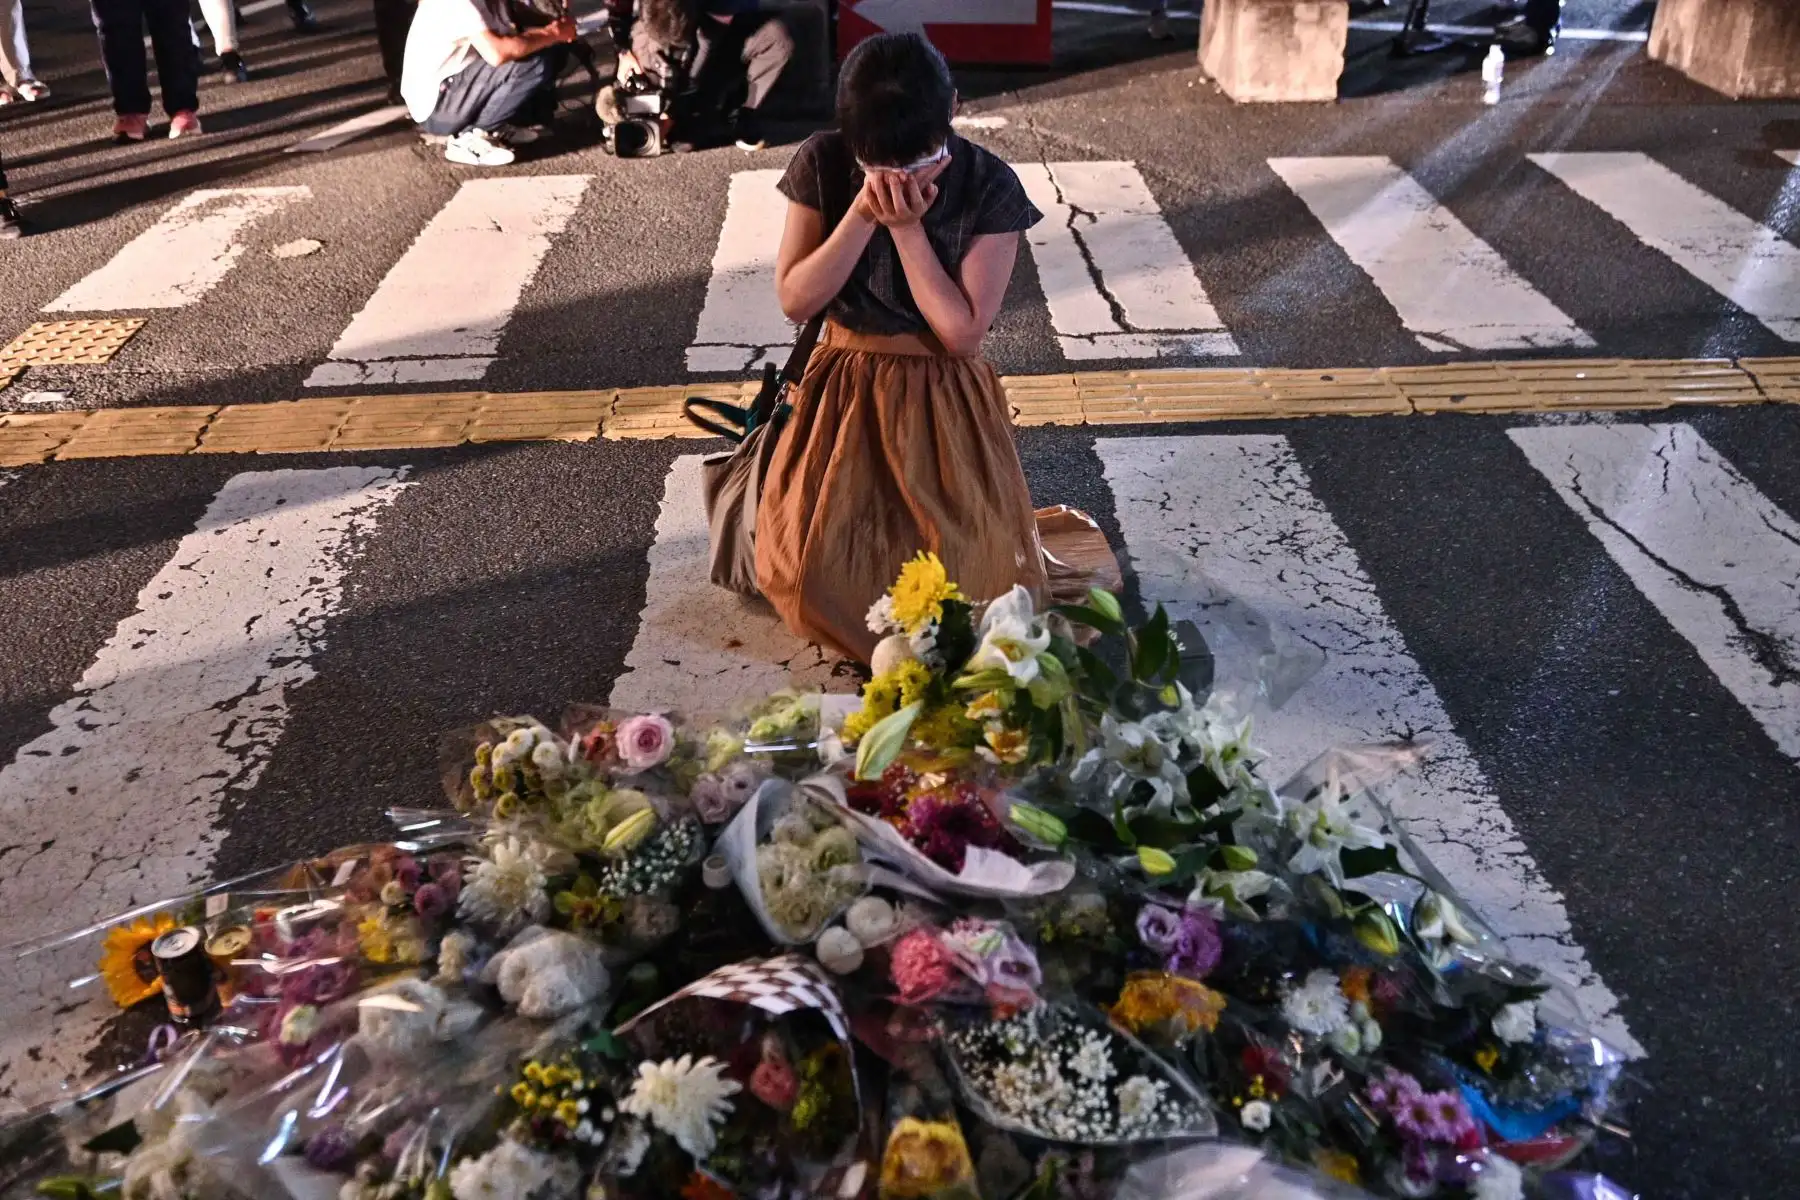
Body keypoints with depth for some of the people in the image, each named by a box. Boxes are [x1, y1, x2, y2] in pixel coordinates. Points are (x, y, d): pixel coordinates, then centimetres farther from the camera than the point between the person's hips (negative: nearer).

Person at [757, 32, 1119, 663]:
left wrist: (906, 227, -22)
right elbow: (794, 300, -11)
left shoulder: (990, 187, -14)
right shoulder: (822, 165, -8)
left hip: (944, 403, -2)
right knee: (813, 575, -9)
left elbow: (962, 332, -16)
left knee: (958, 583, -12)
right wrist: (863, 214, -22)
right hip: (846, 393, 2)